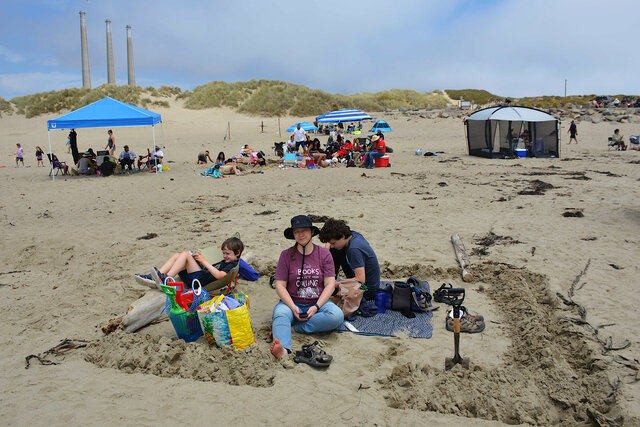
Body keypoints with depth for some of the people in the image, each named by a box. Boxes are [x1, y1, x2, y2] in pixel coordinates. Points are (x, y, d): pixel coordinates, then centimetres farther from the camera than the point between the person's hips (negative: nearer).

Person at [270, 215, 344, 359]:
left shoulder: (324, 254, 4)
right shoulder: (286, 255, 2)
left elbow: (330, 284, -1)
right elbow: (280, 285, -3)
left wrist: (316, 307, -15)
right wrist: (293, 307, -18)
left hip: (318, 303, 1)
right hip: (292, 302, -1)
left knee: (337, 316, -29)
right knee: (280, 313, -34)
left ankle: (296, 328, -27)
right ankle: (283, 349, -57)